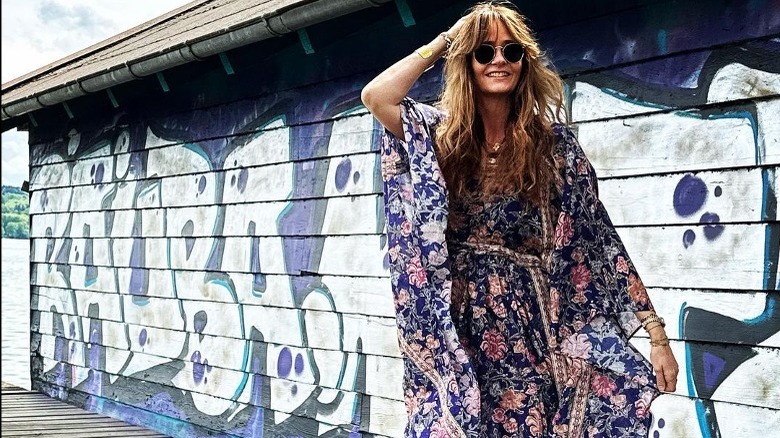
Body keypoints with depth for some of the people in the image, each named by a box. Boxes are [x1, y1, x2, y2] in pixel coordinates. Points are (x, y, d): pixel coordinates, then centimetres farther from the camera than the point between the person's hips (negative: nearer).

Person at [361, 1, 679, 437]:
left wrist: (657, 333, -6)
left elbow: (599, 238, -2)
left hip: (531, 328, -1)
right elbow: (376, 96, -12)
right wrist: (440, 44, 0)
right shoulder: (442, 134, 5)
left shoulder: (553, 140, 1)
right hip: (456, 329, 1)